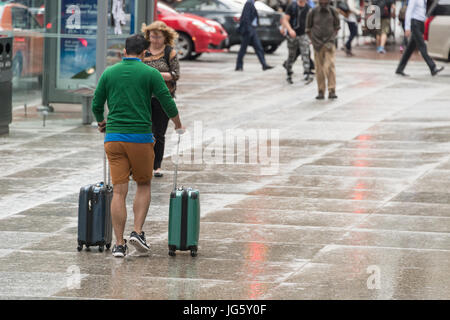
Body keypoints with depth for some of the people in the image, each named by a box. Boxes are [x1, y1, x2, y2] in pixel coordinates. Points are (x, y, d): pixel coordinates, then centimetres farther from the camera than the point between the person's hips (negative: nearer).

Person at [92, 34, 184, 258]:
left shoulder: (109, 73, 7)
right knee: (144, 185, 16)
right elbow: (167, 103, 1)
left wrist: (102, 123, 34)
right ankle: (138, 231, 1)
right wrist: (178, 126, 19)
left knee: (119, 191, 2)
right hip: (140, 137, -2)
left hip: (114, 137, 2)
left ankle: (119, 244, -1)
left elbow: (96, 105, 12)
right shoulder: (150, 73, -1)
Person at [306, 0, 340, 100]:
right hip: (317, 45, 1)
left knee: (330, 67, -13)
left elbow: (337, 27, 14)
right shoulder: (313, 12, -4)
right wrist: (314, 42, 2)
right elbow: (308, 29, 7)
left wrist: (333, 38, 4)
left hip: (329, 44, -1)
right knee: (319, 69, 2)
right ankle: (321, 92, 10)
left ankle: (332, 92, -15)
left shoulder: (333, 12, -2)